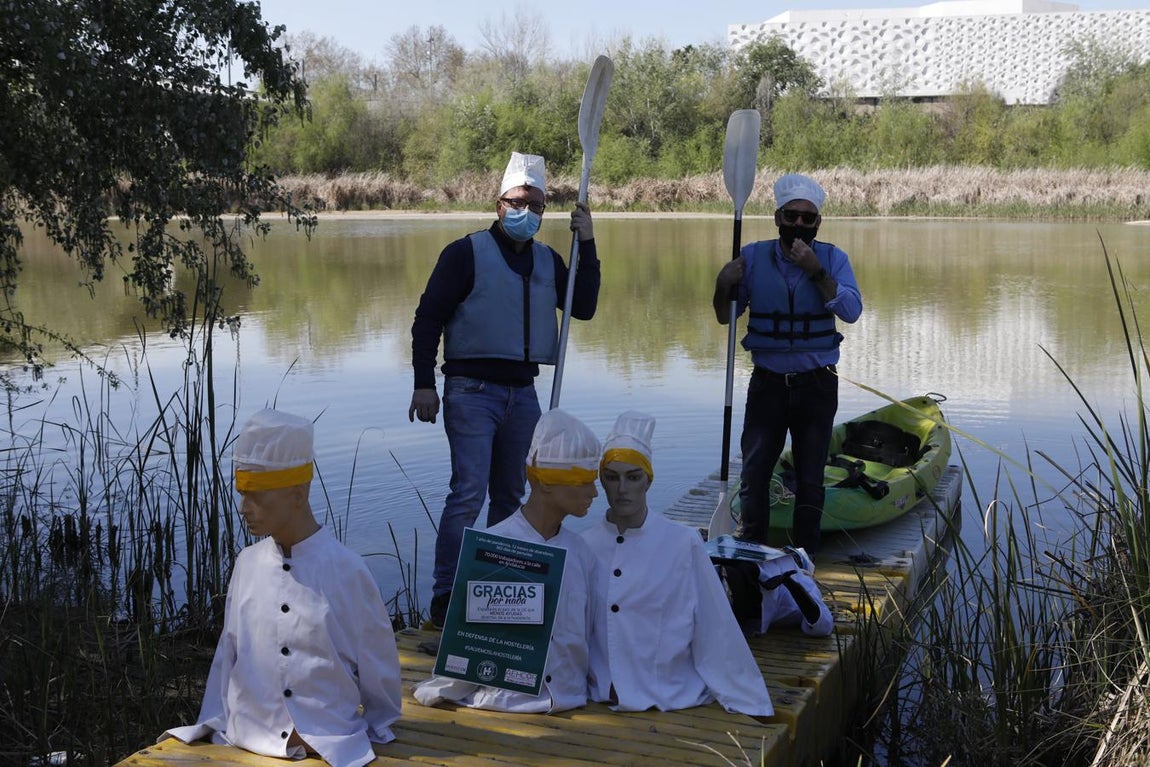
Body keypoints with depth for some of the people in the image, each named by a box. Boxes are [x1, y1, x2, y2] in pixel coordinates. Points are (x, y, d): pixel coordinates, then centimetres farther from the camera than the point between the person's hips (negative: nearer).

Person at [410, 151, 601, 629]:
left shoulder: (547, 261, 14)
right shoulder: (466, 253, -4)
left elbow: (583, 308, 7)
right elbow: (427, 319, -6)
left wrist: (587, 247, 1)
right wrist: (424, 385, -13)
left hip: (522, 392, 6)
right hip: (472, 389, -6)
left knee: (510, 496, 13)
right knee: (469, 493, -14)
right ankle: (445, 599, -9)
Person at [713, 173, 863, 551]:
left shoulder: (832, 258, -3)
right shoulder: (753, 257, -2)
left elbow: (851, 311, -18)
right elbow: (725, 317, 4)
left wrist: (816, 271, -26)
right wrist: (723, 287, -17)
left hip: (817, 386, 0)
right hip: (767, 382, 1)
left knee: (810, 478, 8)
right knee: (754, 472, 1)